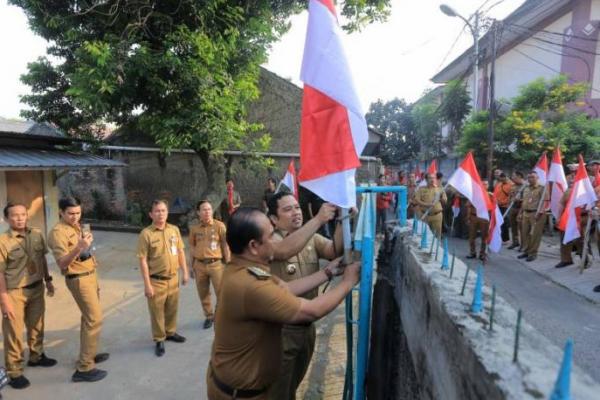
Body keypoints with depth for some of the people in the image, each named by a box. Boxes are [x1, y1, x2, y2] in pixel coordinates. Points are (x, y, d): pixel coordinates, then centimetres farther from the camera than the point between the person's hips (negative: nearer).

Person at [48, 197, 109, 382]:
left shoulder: (78, 227, 10)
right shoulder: (58, 232, -18)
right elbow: (62, 263, -27)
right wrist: (78, 248, -39)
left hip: (90, 275, 9)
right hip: (79, 279, -9)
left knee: (89, 317, 17)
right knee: (95, 319, -10)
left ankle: (89, 353, 31)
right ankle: (84, 368, -4)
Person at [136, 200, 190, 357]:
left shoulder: (174, 230, 1)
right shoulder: (146, 233, -13)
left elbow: (180, 252, 9)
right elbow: (143, 260, -12)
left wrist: (185, 272, 7)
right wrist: (147, 284, -14)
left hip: (173, 278, 4)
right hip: (156, 281, -4)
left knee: (172, 309, 19)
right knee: (157, 312, 9)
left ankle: (170, 332, 40)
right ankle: (159, 340, 27)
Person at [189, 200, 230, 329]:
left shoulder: (219, 225, -6)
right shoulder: (194, 228, 3)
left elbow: (225, 245, -3)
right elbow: (192, 247, 11)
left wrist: (228, 264, -3)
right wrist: (192, 265, 12)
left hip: (216, 263, -3)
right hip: (199, 265, 3)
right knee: (203, 294, 13)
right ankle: (209, 316, 32)